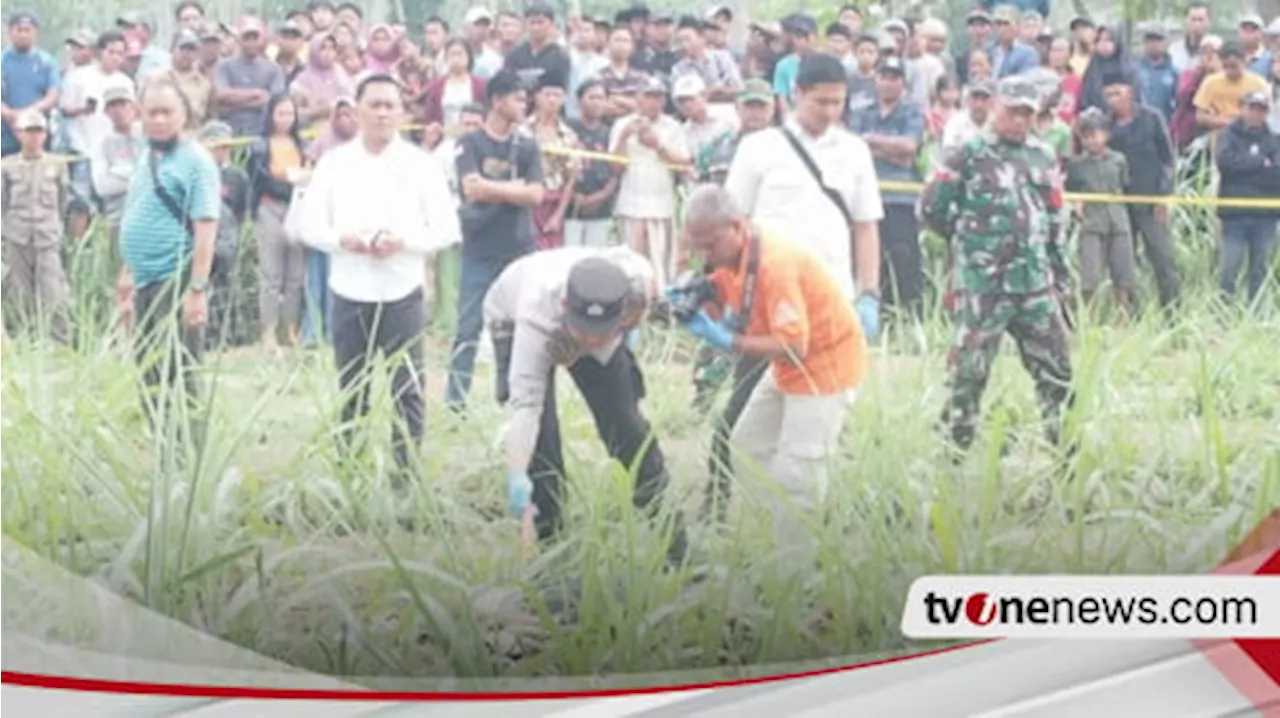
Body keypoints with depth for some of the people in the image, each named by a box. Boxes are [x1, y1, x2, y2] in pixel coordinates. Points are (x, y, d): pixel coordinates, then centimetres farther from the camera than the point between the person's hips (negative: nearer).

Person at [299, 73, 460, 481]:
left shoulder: (421, 164, 1)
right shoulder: (334, 163, 5)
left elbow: (447, 228, 0)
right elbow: (309, 225, 5)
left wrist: (403, 242, -17)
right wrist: (343, 240, -15)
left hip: (402, 293, -2)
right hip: (348, 293, 2)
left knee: (407, 390, -2)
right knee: (351, 390, 10)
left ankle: (407, 474, 3)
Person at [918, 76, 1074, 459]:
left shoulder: (1044, 158, 12)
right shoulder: (969, 157, -5)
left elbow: (1055, 221, 18)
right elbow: (931, 208, -5)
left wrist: (1062, 273, 16)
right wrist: (971, 235, 5)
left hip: (1036, 283, 5)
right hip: (983, 284, -5)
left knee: (1056, 367, 7)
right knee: (969, 370, -2)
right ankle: (953, 452, 6)